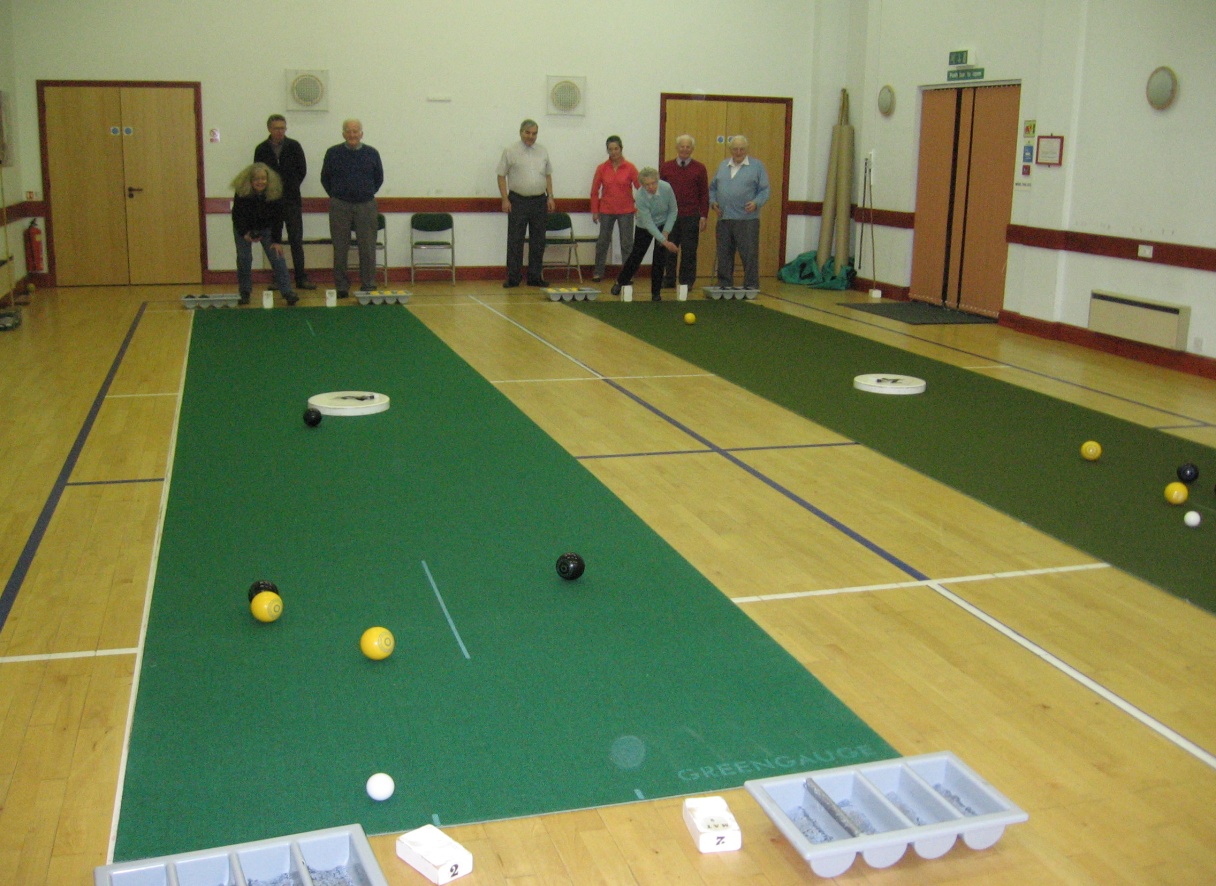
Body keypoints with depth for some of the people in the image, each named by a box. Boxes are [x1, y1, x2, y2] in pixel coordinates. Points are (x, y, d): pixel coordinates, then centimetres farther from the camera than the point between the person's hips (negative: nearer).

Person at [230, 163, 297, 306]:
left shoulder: (276, 193, -21)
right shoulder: (241, 193, -23)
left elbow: (278, 218, -16)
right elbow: (236, 215, -13)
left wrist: (276, 240, -17)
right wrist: (244, 233, -22)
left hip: (266, 228, 1)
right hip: (244, 228, 0)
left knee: (277, 256, -11)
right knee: (244, 259, -7)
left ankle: (287, 292, -13)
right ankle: (244, 293, 7)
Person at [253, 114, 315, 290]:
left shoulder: (294, 146, 2)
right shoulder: (261, 149, 3)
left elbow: (302, 170, 5)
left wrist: (290, 188, 3)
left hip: (292, 201, -1)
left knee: (296, 240, -1)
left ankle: (301, 278, 1)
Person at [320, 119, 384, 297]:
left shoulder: (372, 153, 5)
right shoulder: (333, 153, 3)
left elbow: (379, 178, 15)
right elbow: (325, 178, 12)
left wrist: (368, 194, 10)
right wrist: (335, 196, 8)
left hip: (366, 205, 0)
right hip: (340, 206, 0)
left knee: (367, 248, 1)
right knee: (340, 249, 2)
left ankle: (368, 286, 9)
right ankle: (341, 287, 8)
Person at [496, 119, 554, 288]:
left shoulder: (543, 152, 11)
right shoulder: (510, 151, -1)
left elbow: (548, 176, 17)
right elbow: (501, 176, -1)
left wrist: (550, 196, 7)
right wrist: (505, 199, -9)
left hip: (539, 202, 4)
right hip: (518, 201, -4)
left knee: (538, 242, 6)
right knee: (515, 241, -2)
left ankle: (535, 277, 13)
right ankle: (512, 278, 3)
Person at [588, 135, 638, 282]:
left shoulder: (630, 168, -5)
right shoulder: (602, 168, -1)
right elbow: (595, 191, 4)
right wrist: (594, 211, 3)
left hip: (625, 211, -1)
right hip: (606, 211, 1)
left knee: (627, 243, 1)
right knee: (603, 242, 8)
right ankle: (598, 272, 19)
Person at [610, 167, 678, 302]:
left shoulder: (666, 188, -26)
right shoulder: (640, 196, -32)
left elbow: (672, 211, -10)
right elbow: (648, 223, -33)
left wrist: (666, 232, -15)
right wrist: (665, 242, -39)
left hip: (663, 225, 1)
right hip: (644, 227, -1)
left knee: (660, 259, -6)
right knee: (636, 256, 7)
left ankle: (656, 292, 7)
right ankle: (621, 282, 31)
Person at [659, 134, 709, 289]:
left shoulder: (700, 169, 4)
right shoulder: (666, 167, 8)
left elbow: (704, 194, 4)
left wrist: (703, 216, -2)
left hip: (691, 217, -1)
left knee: (689, 251, 2)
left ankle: (687, 281, 10)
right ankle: (668, 280, 15)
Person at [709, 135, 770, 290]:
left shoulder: (757, 166, 4)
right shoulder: (723, 166, 16)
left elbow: (765, 190, 1)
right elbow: (713, 187, 21)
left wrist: (756, 203, -16)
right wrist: (713, 202, 3)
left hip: (747, 219, -4)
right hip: (723, 218, 4)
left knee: (749, 254, -5)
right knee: (724, 254, 8)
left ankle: (751, 286, 0)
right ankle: (724, 285, 16)